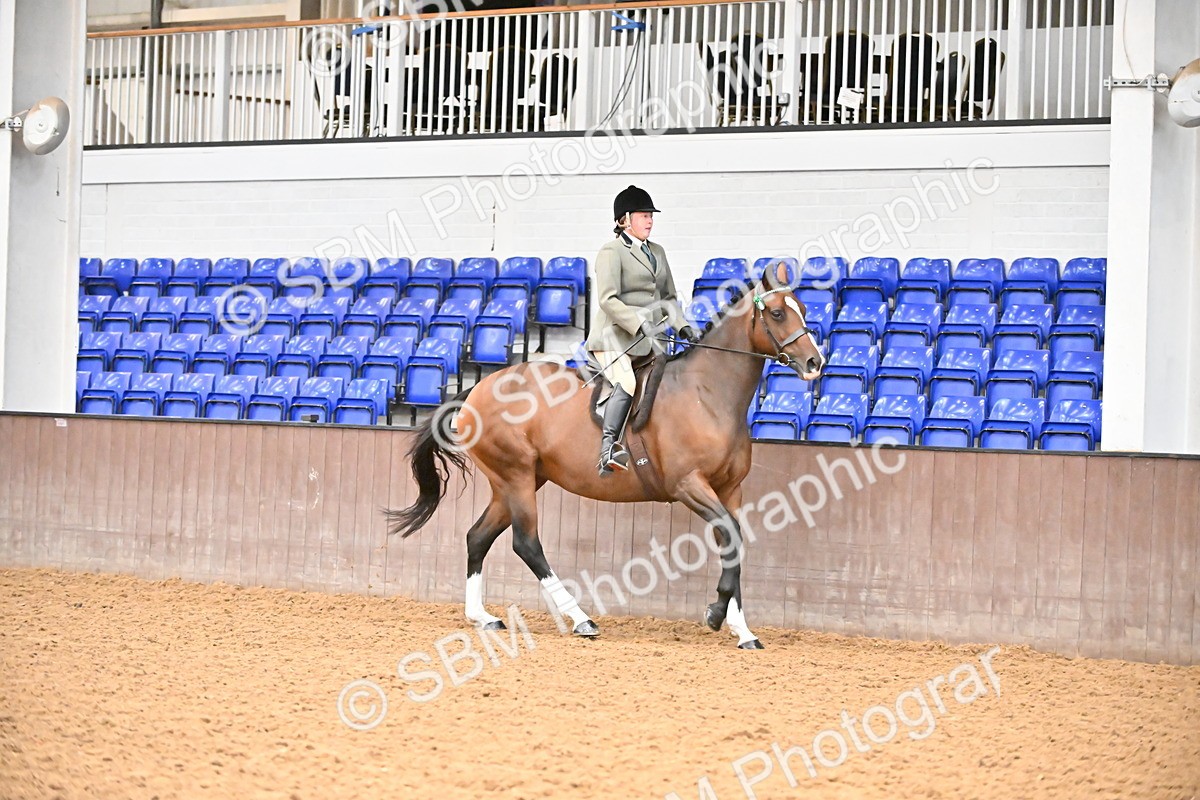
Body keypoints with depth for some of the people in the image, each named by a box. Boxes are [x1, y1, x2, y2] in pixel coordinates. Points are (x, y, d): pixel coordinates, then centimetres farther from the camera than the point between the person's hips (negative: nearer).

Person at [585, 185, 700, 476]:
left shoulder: (657, 252, 19)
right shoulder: (612, 252, -5)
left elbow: (668, 297, 25)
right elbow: (608, 299, -16)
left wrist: (682, 326, 9)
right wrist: (639, 324, -26)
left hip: (649, 342, 8)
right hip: (615, 337, -8)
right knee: (627, 385, -28)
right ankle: (608, 450, -32)